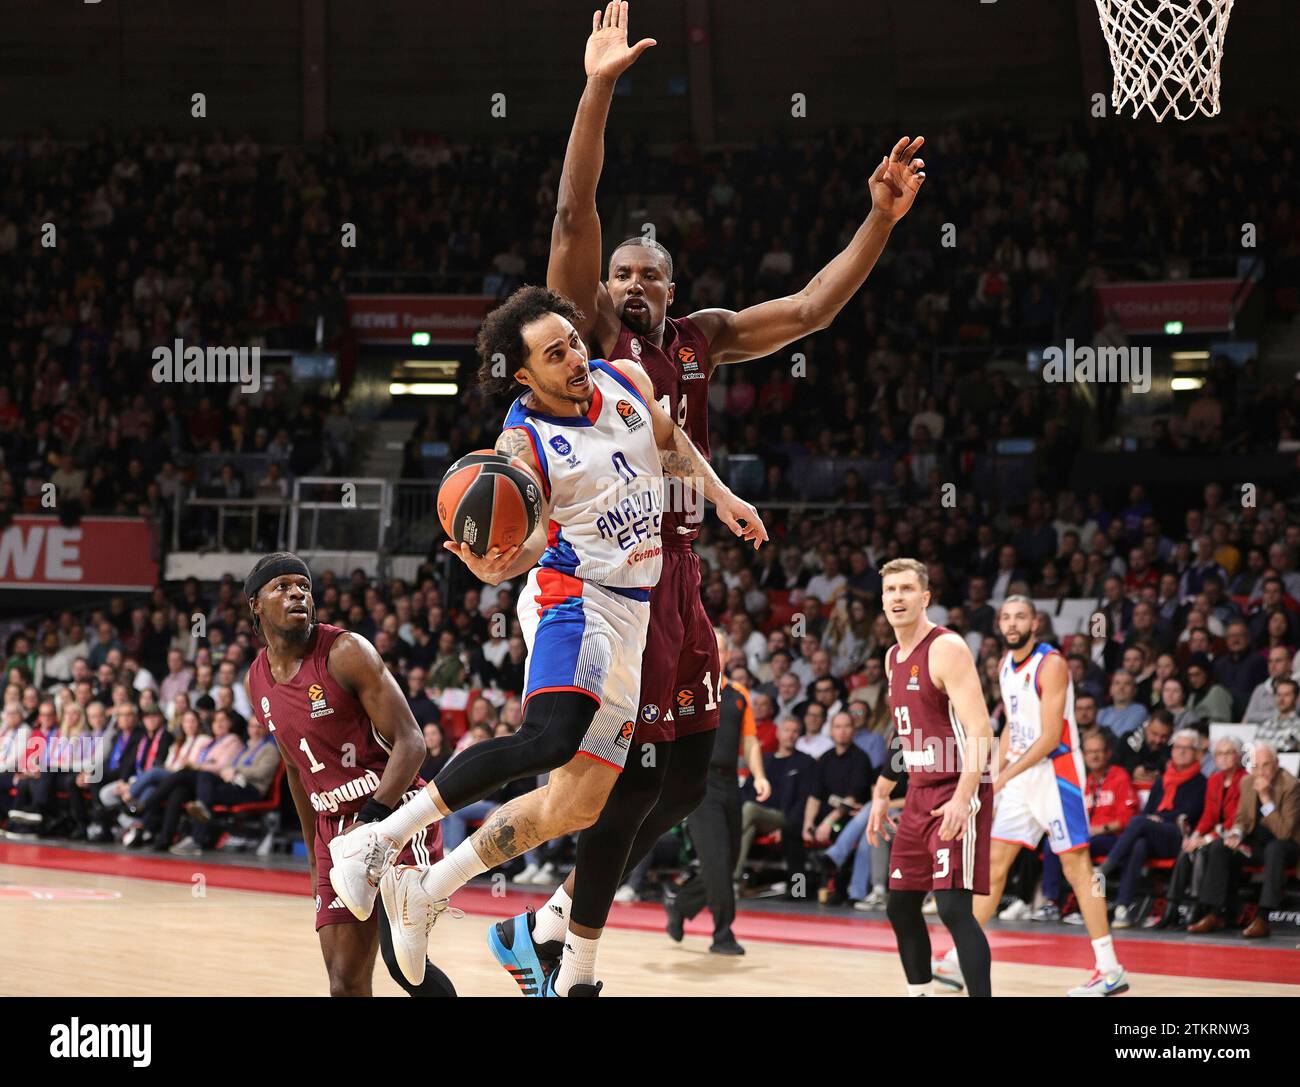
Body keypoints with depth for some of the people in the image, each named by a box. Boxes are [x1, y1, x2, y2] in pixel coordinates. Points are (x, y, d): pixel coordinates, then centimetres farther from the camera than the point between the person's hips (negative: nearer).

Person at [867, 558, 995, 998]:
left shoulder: (946, 649, -14)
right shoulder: (894, 657, 13)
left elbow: (979, 731, -22)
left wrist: (962, 799, -31)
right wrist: (881, 795, 24)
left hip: (957, 795, -9)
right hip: (920, 793, 9)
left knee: (953, 907, -17)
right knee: (900, 906, 13)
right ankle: (920, 993, 26)